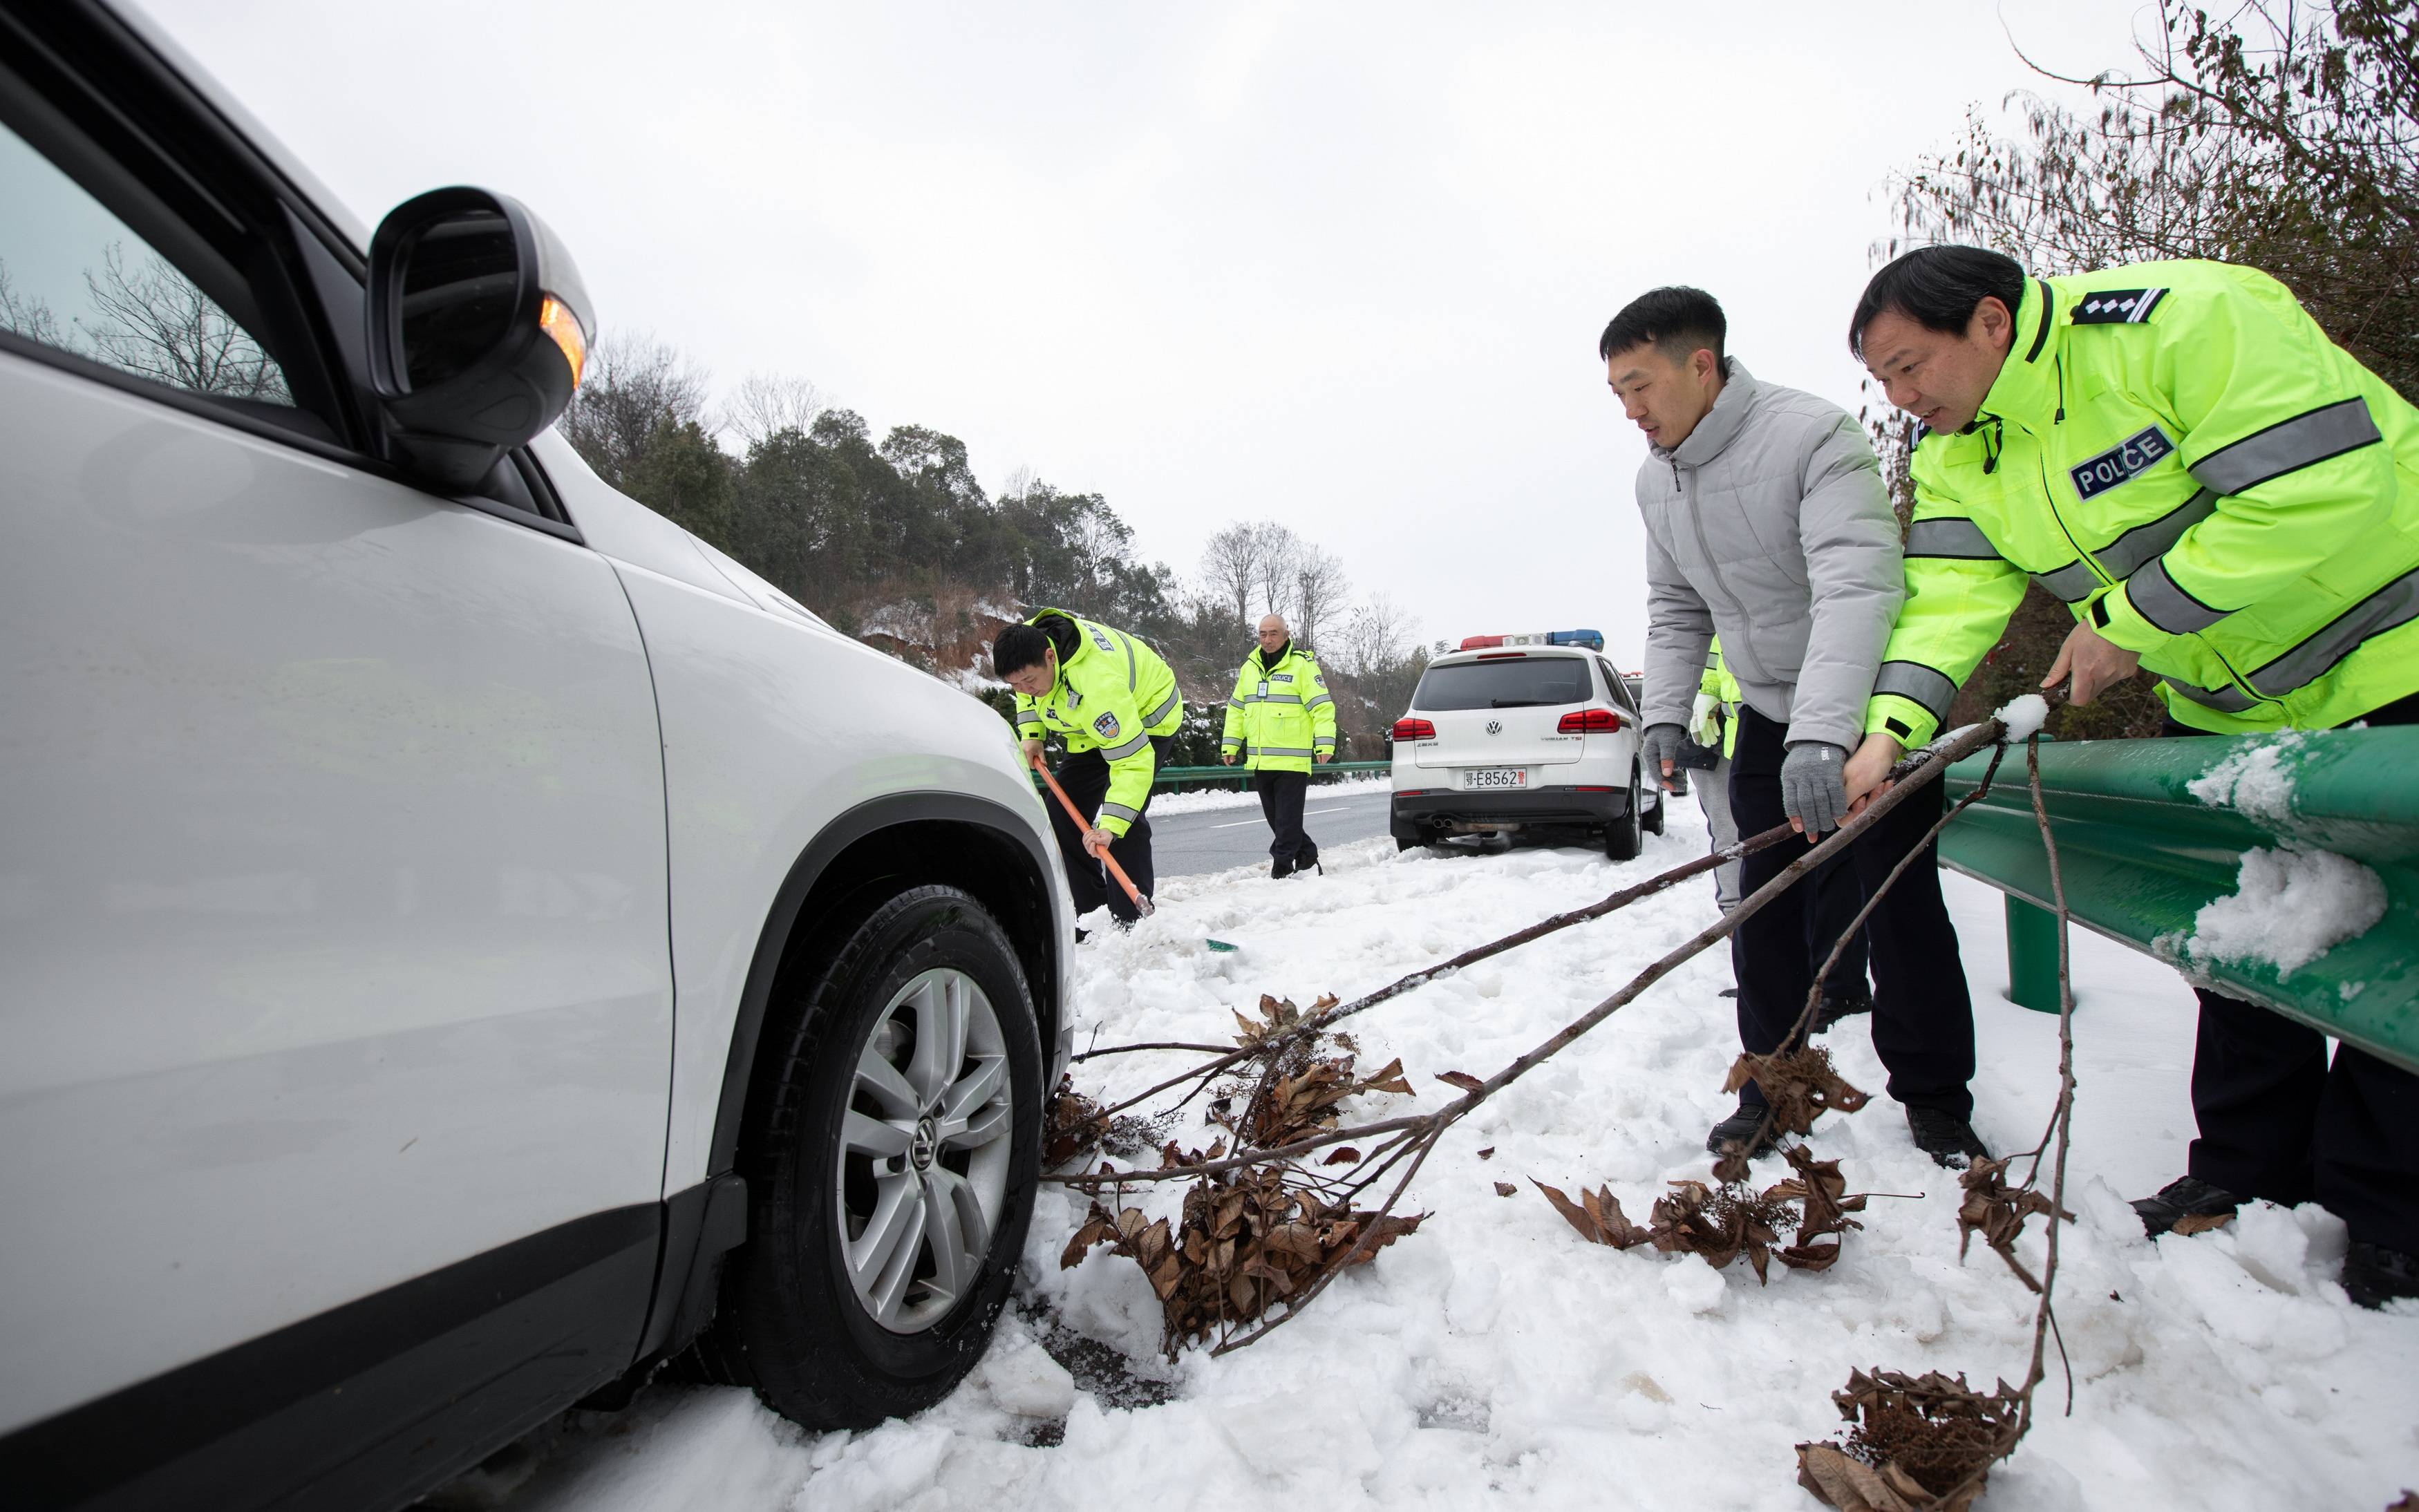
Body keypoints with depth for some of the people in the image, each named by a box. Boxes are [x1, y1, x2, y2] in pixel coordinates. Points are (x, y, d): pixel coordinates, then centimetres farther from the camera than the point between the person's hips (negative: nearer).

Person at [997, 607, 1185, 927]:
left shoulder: (1096, 684, -45)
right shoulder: (1027, 643, -21)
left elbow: (1134, 761, -45)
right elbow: (1027, 692, 7)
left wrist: (1110, 827, -52)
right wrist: (1031, 735, -6)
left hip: (1144, 716, -8)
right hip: (1090, 726, 9)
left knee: (1126, 820, -23)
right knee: (1063, 813, 4)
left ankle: (1132, 923, -15)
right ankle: (1087, 911, 11)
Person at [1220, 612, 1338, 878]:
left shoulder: (1302, 664, -5)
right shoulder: (1249, 667, 14)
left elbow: (1322, 707, -8)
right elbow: (1236, 709, 21)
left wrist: (1325, 744, -16)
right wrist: (1229, 745, 15)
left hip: (1292, 760, -7)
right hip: (1259, 762, 7)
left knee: (1287, 821, -4)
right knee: (1275, 819, 14)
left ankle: (1281, 871, 1)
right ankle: (1308, 856, 29)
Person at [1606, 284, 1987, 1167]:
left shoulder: (1813, 435, -24)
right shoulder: (1657, 481, -1)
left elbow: (1858, 583, -36)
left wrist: (1822, 732, -47)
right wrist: (1664, 711, -5)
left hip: (1866, 709, -5)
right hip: (1768, 718, 6)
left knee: (1901, 903, 0)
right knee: (1766, 908, 5)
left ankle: (1934, 1098, 17)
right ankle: (1771, 1087, 18)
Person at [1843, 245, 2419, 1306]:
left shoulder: (2185, 319, -26)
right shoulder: (1958, 457, -3)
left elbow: (2323, 495, -31)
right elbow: (1950, 596, -13)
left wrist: (2127, 621, -26)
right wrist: (1891, 725, -30)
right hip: (2231, 702, 7)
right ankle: (2249, 1173, 24)